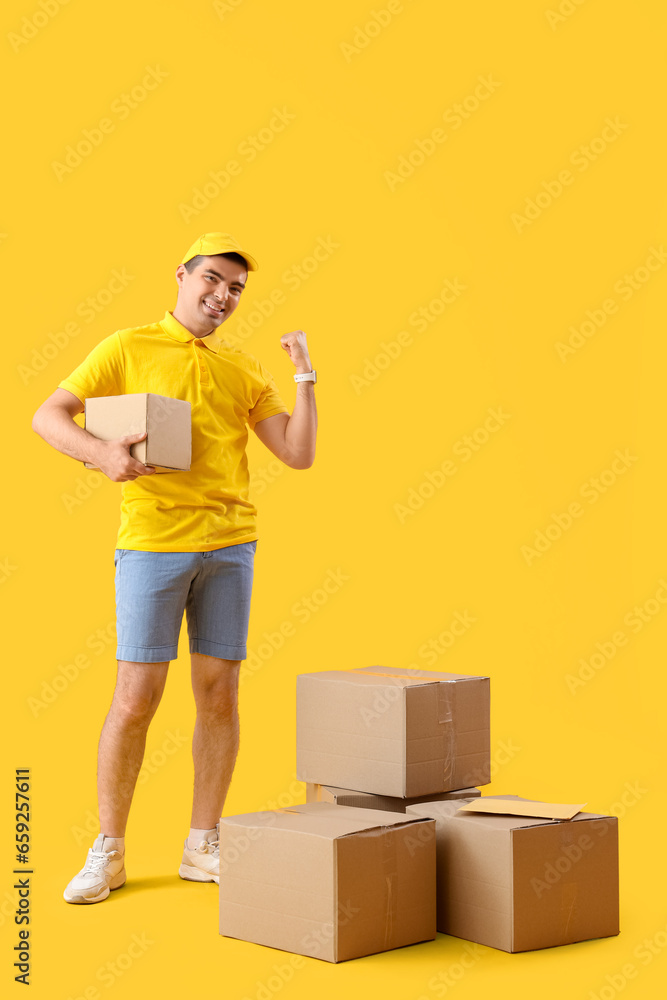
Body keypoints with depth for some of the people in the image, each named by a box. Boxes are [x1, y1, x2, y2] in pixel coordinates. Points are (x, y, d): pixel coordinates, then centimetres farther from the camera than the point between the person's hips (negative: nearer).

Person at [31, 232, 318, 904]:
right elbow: (47, 417, -3)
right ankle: (107, 854, 9)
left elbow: (299, 455, 6)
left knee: (219, 695, 4)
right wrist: (101, 453, -21)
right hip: (151, 545, -3)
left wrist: (305, 375, -2)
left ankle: (202, 848, 16)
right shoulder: (128, 349, 3)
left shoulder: (244, 371, 12)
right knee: (135, 699, -4)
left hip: (229, 546, 4)